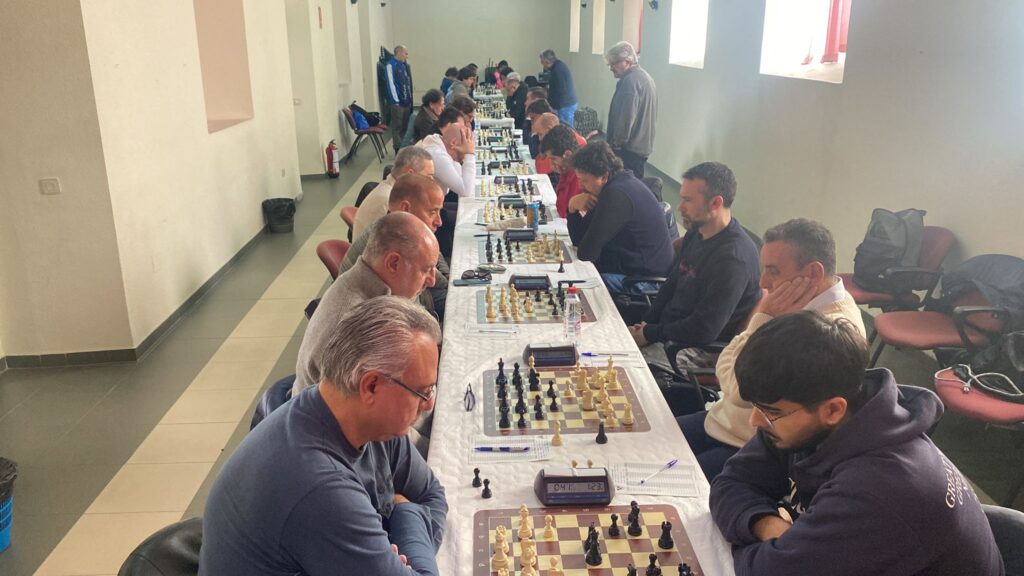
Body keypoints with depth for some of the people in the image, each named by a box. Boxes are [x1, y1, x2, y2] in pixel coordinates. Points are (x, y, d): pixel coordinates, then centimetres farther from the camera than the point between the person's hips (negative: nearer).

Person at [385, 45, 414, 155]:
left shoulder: (405, 65, 12)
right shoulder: (391, 65, -10)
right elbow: (391, 83, -13)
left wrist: (410, 99, 10)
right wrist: (396, 100, -15)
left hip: (406, 101, 7)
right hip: (397, 102, -7)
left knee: (405, 126, 12)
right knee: (397, 127, -1)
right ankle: (398, 150, 3)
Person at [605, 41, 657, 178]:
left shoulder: (630, 81, -18)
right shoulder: (645, 77, 16)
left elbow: (626, 118, -24)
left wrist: (615, 144, -13)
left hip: (629, 149, -10)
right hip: (642, 146, 10)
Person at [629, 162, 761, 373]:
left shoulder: (733, 258, -24)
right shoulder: (696, 233, 6)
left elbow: (704, 330, -25)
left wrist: (649, 335, -16)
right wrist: (646, 324, 2)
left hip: (700, 351, -9)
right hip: (668, 330, 9)